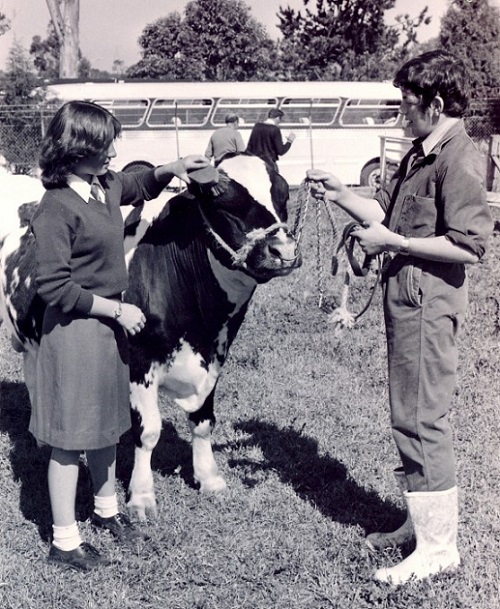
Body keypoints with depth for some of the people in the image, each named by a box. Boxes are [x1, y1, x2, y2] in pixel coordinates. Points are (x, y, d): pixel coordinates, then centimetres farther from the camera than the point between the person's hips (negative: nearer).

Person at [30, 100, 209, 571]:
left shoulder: (106, 187, 3)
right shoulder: (57, 208, -21)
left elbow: (142, 184, 26)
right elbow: (54, 287, -22)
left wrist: (171, 168, 6)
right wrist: (117, 309, -18)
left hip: (108, 326, 8)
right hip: (74, 330, -8)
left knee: (106, 424, 22)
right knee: (70, 436, 3)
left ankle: (106, 510, 41)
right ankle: (64, 541, 16)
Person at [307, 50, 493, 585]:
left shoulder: (458, 159, -16)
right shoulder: (420, 154, 14)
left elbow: (468, 245, -22)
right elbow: (384, 209, 18)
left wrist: (392, 241, -17)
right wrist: (339, 194, 6)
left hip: (429, 302, -10)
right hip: (405, 299, 10)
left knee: (421, 420, -4)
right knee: (412, 417, 17)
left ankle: (439, 546, 7)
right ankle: (423, 522, 30)